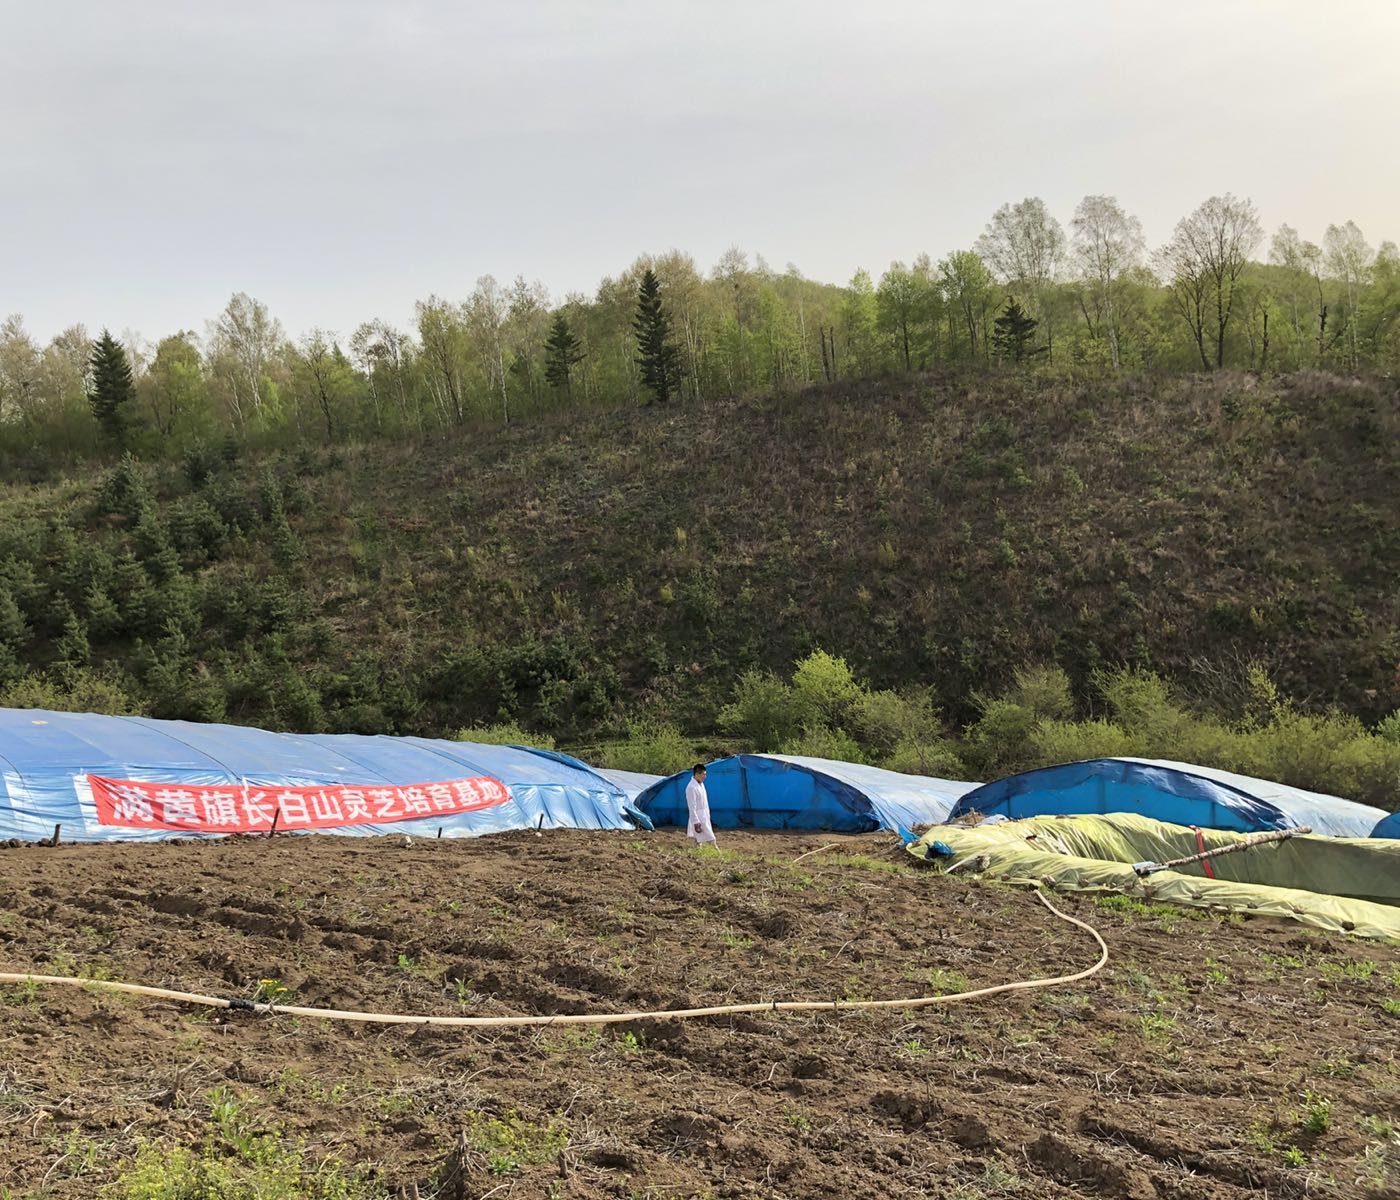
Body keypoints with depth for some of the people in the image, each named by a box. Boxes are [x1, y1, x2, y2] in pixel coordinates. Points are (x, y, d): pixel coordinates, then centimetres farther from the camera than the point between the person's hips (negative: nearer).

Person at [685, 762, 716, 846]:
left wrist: (707, 814, 21)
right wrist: (696, 822, -22)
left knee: (699, 841, 13)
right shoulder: (691, 787, -21)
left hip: (704, 817, 9)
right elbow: (692, 808, -21)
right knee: (710, 840, -9)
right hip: (699, 819, -9)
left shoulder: (701, 784, 8)